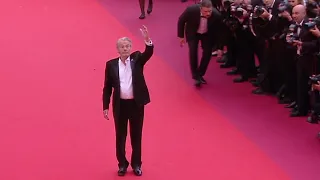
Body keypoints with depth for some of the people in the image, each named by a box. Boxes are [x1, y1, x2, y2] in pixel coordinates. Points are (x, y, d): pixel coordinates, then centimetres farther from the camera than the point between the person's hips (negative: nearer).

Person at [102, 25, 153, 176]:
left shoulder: (137, 59, -1)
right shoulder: (111, 64, -1)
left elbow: (149, 53, -22)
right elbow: (107, 87, 2)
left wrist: (147, 40, -41)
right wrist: (106, 106, -1)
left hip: (136, 104, 0)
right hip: (120, 105, 0)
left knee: (136, 136, 10)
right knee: (120, 136, 10)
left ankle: (136, 164, 23)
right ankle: (122, 164, 24)